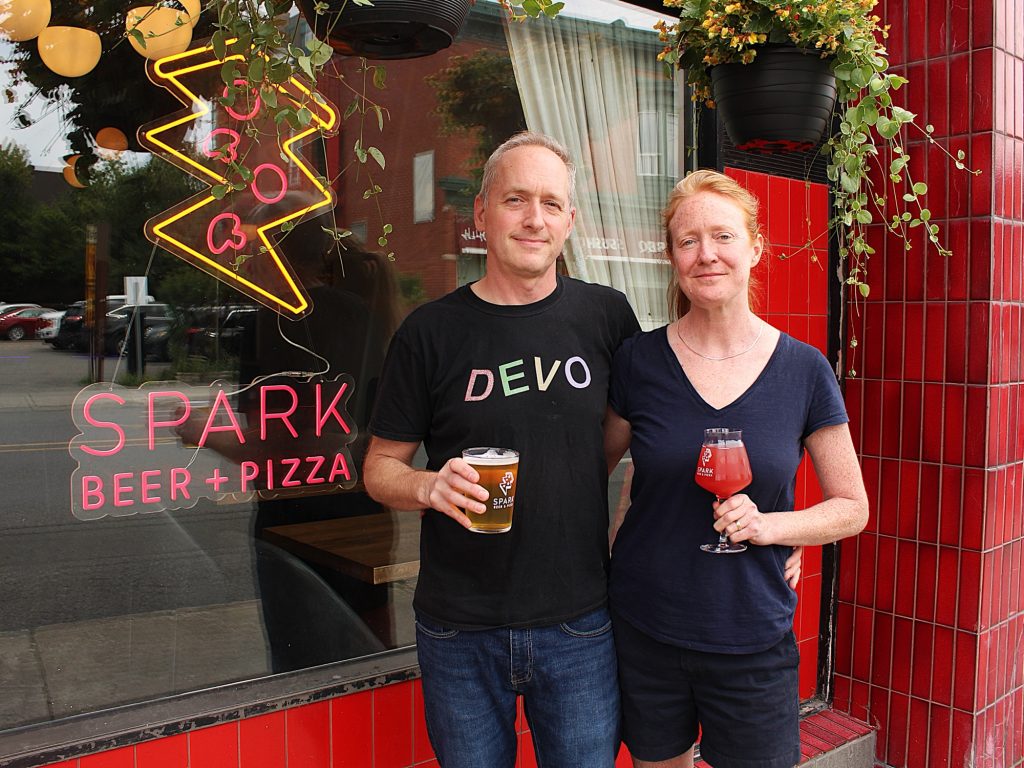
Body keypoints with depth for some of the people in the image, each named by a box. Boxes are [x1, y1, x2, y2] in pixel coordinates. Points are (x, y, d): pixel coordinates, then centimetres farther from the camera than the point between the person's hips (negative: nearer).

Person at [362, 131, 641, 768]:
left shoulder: (606, 315, -2)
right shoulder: (431, 331, -5)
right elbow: (380, 466, 1)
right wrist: (428, 486, -20)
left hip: (580, 626, 1)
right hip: (461, 629, 0)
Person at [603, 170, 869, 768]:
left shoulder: (804, 371, -6)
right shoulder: (639, 361, -5)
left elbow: (852, 508, 2)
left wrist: (769, 525, -15)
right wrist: (600, 549, -3)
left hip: (754, 642, 0)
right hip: (646, 633, 1)